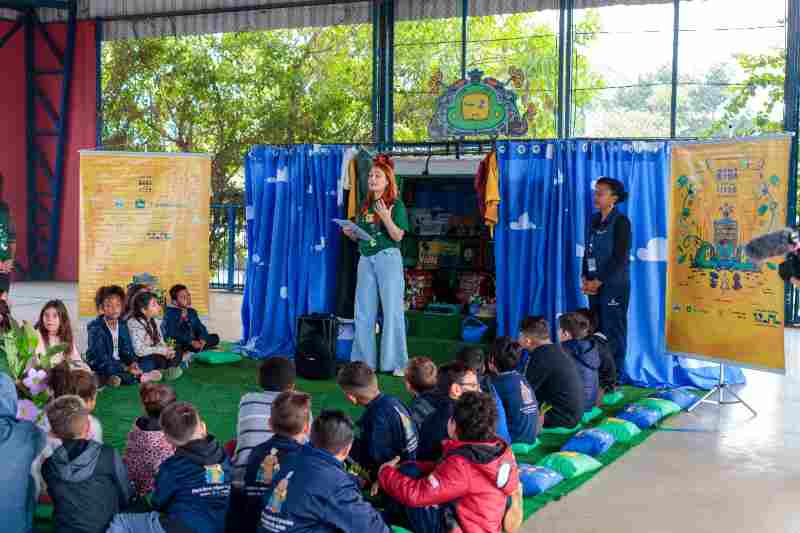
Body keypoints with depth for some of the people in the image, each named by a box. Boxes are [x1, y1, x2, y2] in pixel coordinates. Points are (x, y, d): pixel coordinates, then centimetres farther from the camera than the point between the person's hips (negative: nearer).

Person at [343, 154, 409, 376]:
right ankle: (364, 360, 15)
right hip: (366, 259, 6)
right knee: (363, 312, 7)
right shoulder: (365, 205, 15)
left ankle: (395, 362, 0)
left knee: (392, 310, -4)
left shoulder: (396, 204, -2)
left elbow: (398, 236, -10)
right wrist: (351, 233, -1)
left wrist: (386, 217, -23)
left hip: (388, 257, -6)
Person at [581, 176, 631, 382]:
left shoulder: (621, 221, -9)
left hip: (614, 286, -7)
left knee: (613, 333, -2)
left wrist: (598, 281, -14)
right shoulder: (594, 220, 11)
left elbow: (619, 257, -15)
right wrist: (585, 278, 1)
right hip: (595, 286, 7)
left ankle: (614, 378, 6)